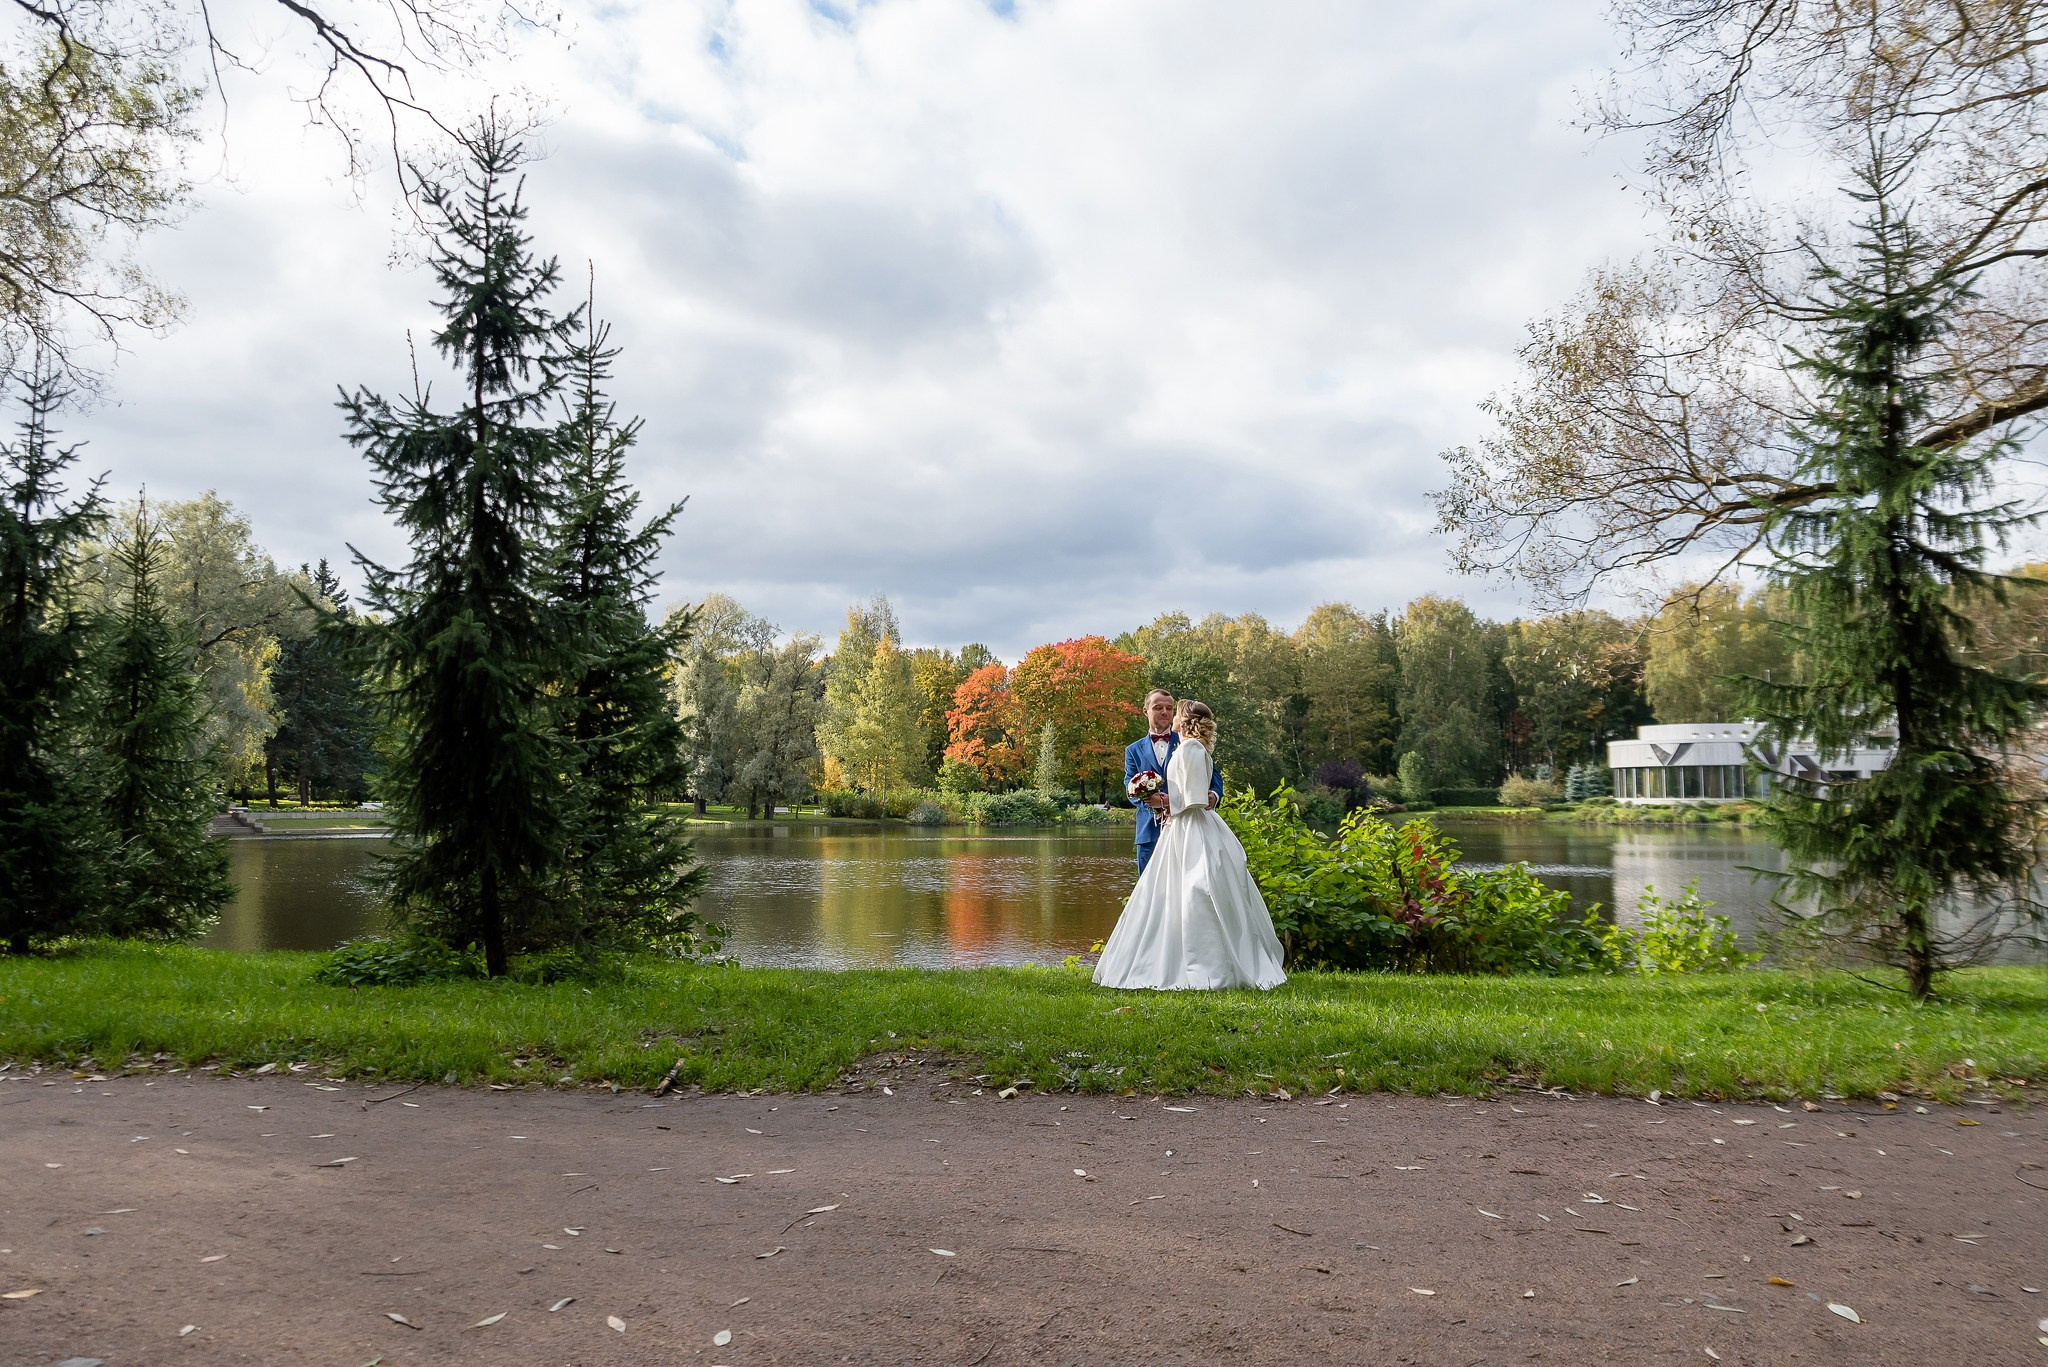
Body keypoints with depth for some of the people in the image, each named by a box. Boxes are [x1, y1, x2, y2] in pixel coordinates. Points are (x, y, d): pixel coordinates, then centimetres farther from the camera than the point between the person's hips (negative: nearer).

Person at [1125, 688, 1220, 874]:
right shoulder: (1133, 750, 14)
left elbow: (1213, 774, 7)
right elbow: (1131, 788, 2)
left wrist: (1213, 794, -17)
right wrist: (1157, 802, -19)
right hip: (1150, 830, 1)